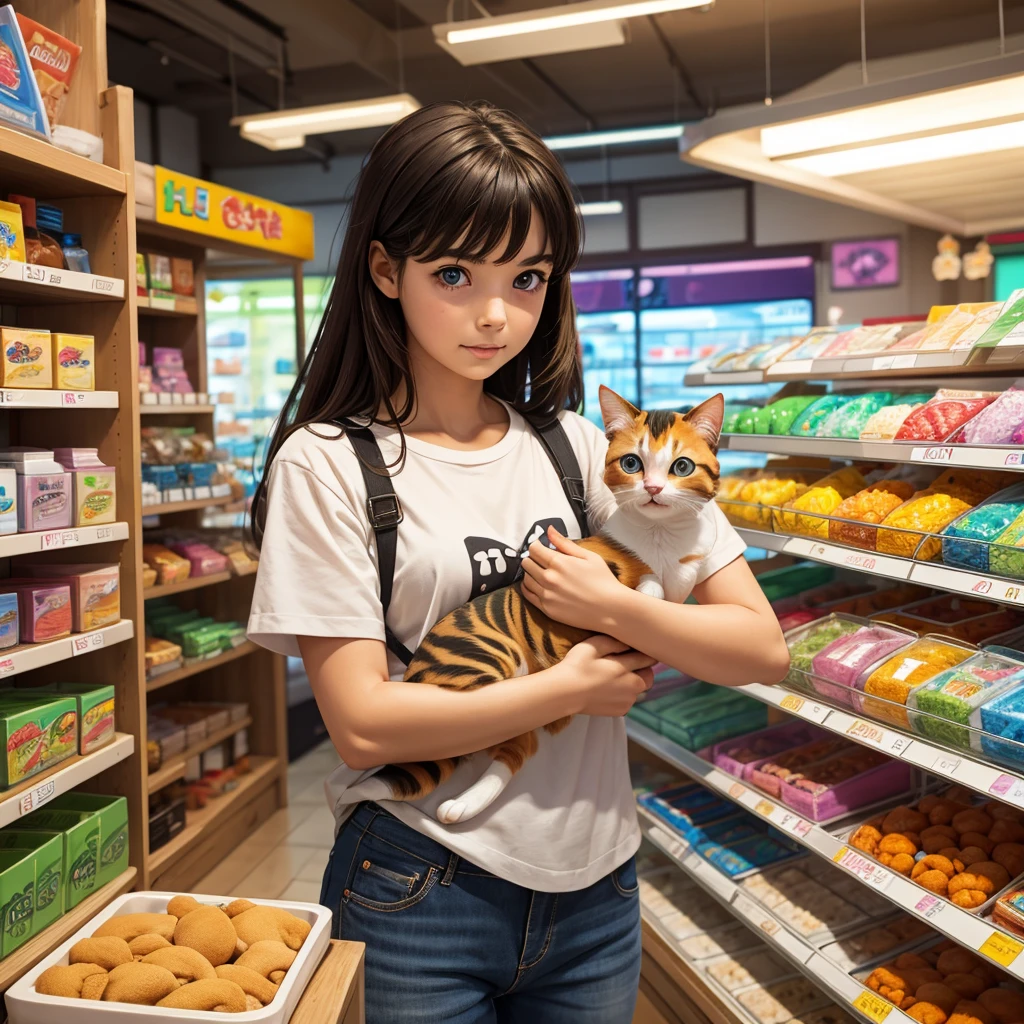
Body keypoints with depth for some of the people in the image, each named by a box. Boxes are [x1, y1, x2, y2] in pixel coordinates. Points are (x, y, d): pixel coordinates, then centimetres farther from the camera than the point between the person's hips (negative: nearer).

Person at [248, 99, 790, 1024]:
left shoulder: (584, 448, 0)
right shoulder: (327, 464, -10)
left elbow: (762, 648, -2)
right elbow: (362, 723, -17)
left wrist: (615, 608, -17)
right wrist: (573, 685, -11)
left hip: (594, 892, 4)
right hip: (417, 902, -3)